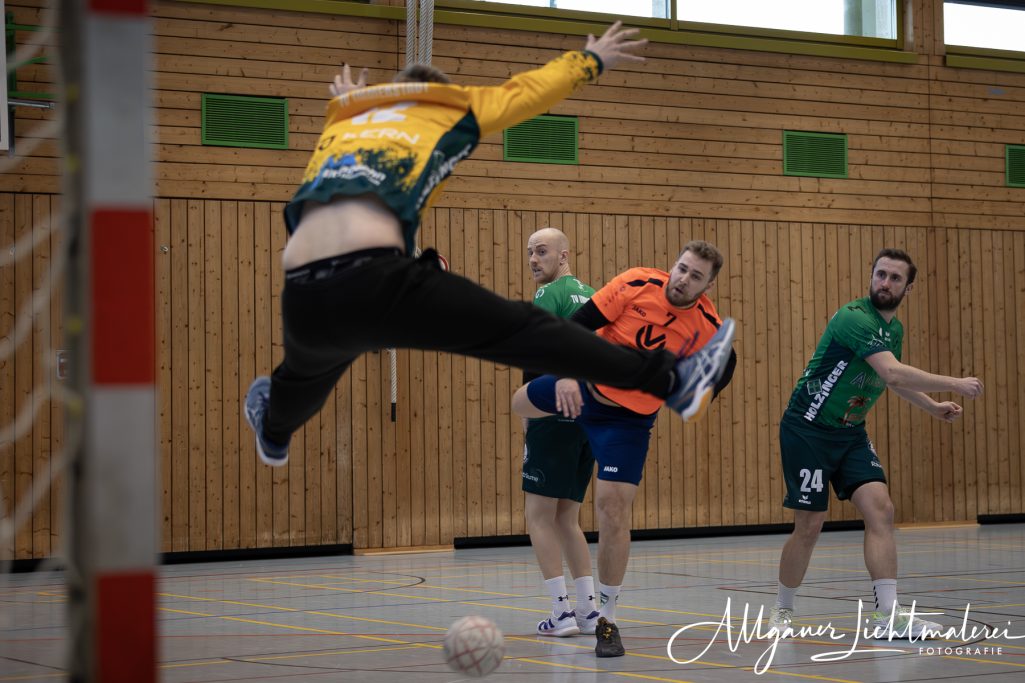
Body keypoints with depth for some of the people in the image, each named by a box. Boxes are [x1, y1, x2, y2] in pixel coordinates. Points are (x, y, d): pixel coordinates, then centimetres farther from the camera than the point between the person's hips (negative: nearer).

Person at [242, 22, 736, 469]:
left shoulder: (340, 125, 31)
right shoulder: (444, 111, 20)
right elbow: (528, 91, 28)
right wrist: (591, 60, 45)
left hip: (302, 300, 5)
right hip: (375, 280, -5)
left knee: (304, 374, 38)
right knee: (522, 329, 1)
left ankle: (274, 433, 68)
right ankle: (670, 381, 4)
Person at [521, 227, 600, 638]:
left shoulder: (548, 296, -7)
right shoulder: (593, 296, 17)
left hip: (556, 416, -8)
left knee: (538, 514, -2)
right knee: (566, 517, 14)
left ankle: (562, 612, -9)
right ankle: (588, 610, 9)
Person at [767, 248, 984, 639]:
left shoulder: (894, 328, 6)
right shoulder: (855, 318, -23)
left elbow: (894, 380, 26)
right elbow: (894, 374, -35)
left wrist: (933, 407, 15)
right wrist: (954, 385, -30)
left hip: (850, 432, 7)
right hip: (808, 429, -7)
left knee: (880, 509, -9)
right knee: (810, 525, -4)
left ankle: (888, 616, -11)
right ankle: (782, 612, 18)